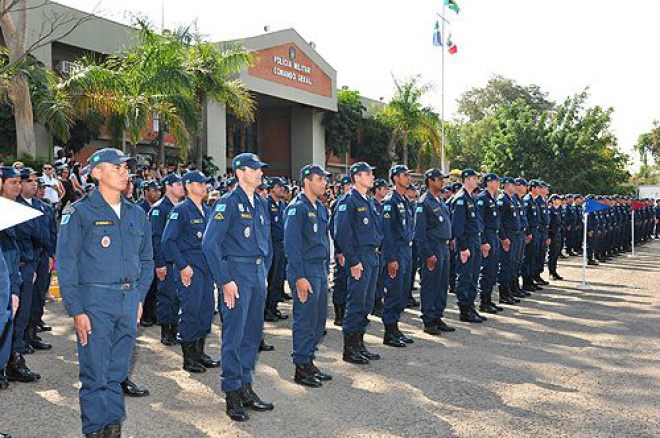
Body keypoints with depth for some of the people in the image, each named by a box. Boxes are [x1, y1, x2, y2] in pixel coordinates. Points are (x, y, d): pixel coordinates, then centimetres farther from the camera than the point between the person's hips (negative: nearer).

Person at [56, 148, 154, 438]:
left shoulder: (137, 215, 10)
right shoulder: (79, 213, -5)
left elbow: (146, 260, 18)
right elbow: (66, 264, -7)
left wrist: (139, 298, 10)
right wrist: (76, 310, -11)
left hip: (129, 301, 4)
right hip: (94, 301, -4)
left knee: (118, 371, 12)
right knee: (95, 373, 0)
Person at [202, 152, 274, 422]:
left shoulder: (261, 204, 13)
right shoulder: (229, 203, -10)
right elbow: (209, 244, -16)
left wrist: (264, 271, 14)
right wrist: (225, 281, -18)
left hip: (258, 274, 7)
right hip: (237, 273, -7)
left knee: (253, 333, 12)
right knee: (234, 335, -2)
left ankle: (246, 388, 24)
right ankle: (232, 395, 8)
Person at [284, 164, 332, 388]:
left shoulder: (321, 208, 15)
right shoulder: (297, 208, -13)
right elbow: (291, 244, -18)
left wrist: (326, 270, 18)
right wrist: (299, 277, -20)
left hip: (320, 270, 9)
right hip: (305, 271, -9)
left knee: (319, 319, 13)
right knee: (305, 320, -2)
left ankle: (309, 362, 25)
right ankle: (301, 369, 8)